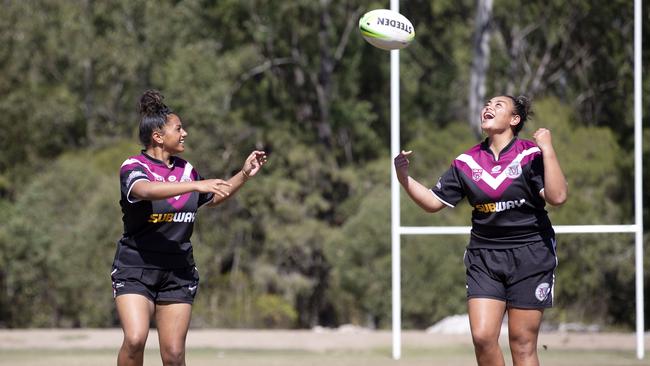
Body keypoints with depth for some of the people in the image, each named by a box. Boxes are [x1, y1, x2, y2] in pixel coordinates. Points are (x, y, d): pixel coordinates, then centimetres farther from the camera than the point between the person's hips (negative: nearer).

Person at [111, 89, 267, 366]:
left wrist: (244, 175, 19)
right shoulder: (133, 167, -9)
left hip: (178, 274, 5)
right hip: (135, 270, -5)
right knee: (135, 339, -24)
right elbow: (146, 190, -33)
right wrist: (196, 185, -40)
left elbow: (212, 199, 30)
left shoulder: (185, 170, 10)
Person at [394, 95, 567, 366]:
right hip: (484, 258, 4)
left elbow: (557, 197, -19)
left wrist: (547, 150, -21)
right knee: (482, 336, -11)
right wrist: (405, 179, -3)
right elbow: (434, 202, 11)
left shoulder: (531, 155, -6)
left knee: (522, 344, -1)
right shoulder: (467, 162, 7)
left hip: (529, 255, -3)